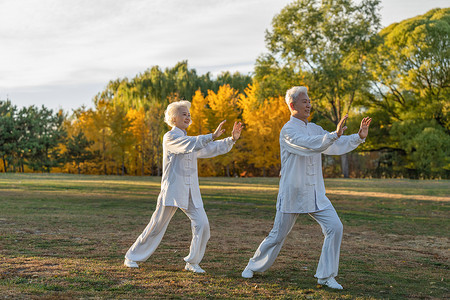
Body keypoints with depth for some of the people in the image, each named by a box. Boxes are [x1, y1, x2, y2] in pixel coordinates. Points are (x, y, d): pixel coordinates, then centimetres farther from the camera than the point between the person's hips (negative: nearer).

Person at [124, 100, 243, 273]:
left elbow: (213, 149, 15)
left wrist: (232, 139, 1)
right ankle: (131, 257, 19)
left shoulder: (190, 140, 18)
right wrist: (212, 135, -30)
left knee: (202, 224, -9)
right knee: (156, 227, 2)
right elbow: (190, 146, -24)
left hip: (191, 193, 6)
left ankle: (192, 262, 5)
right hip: (172, 191, -6)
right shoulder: (170, 137, -6)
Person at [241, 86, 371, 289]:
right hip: (292, 195, -6)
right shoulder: (288, 131, -11)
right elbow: (310, 145, -29)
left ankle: (326, 276, 0)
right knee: (278, 236, 5)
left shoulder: (314, 129, 13)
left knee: (334, 227, -10)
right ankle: (254, 266, 30)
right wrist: (335, 134, -39)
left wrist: (359, 137, -10)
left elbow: (337, 146, 5)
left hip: (316, 195, 6)